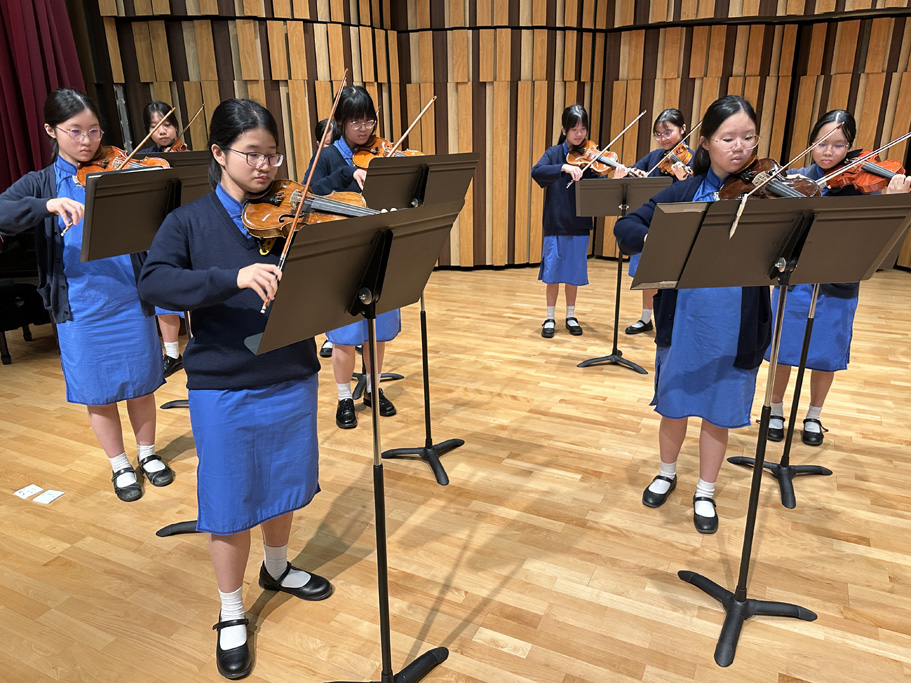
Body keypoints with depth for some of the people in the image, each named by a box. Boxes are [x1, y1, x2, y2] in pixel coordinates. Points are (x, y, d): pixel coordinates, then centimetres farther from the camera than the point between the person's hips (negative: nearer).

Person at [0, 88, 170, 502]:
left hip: (131, 299, 0)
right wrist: (49, 205, -29)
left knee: (140, 383, 13)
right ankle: (120, 466, 31)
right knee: (98, 392, 11)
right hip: (80, 308, 0)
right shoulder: (40, 184, 2)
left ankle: (148, 453, 35)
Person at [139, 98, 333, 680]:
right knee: (230, 504, 9)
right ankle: (232, 613, 32)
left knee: (282, 485, 20)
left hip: (292, 379, 3)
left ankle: (278, 567, 48)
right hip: (223, 389, -2)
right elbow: (155, 283, -21)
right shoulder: (189, 222, -4)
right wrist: (233, 277, -36)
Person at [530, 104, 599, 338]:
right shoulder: (554, 153, -1)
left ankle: (571, 316, 24)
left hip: (579, 225, 1)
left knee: (573, 272, 9)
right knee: (553, 272, 3)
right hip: (555, 224, -1)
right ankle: (550, 318, 17)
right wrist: (564, 167, -33)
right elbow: (536, 172, -20)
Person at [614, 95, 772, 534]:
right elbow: (625, 228, -6)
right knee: (674, 403, 15)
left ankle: (705, 493, 34)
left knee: (718, 412, 13)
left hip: (738, 329, 0)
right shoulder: (685, 193, 0)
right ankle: (666, 474, 41)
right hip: (683, 322, 1)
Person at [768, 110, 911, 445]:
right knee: (783, 349, 9)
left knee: (825, 355, 11)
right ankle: (776, 411, 28)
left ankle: (814, 417, 30)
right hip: (793, 279, 1)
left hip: (837, 285, 0)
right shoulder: (795, 177, 1)